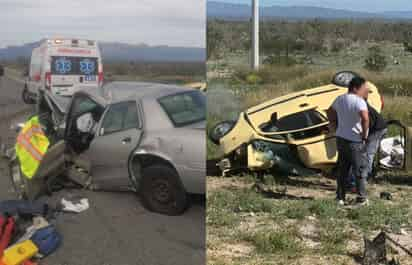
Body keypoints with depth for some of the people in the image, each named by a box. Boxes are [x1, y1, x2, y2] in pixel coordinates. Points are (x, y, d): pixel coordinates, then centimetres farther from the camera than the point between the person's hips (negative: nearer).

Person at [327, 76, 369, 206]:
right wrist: (364, 136, -22)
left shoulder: (340, 99, 7)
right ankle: (362, 198, 11)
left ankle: (340, 197, 20)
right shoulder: (359, 101, -19)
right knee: (360, 170, 6)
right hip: (355, 141, -7)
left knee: (342, 170, 15)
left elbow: (330, 113, 21)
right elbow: (365, 118, -34)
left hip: (341, 138, 7)